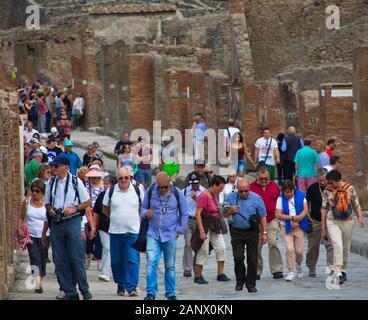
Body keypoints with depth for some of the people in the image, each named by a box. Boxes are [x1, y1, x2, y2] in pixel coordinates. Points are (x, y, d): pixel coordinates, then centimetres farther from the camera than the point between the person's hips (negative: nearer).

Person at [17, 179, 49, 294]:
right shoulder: (27, 202, 3)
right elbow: (21, 217, 11)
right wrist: (19, 229, -3)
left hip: (44, 236, 0)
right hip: (31, 236, 0)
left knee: (42, 260, 8)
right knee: (35, 259, -12)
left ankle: (40, 282, 23)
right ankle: (37, 283, -21)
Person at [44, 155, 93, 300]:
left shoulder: (76, 182, -2)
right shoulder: (51, 183, 9)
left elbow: (87, 202, 2)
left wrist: (74, 209, -13)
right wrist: (50, 210, -3)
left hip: (72, 222, -4)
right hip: (56, 223, 4)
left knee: (76, 258, -5)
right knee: (60, 260, 4)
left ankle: (84, 290, 7)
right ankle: (70, 292, 11)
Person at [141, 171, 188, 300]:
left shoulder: (177, 193, -1)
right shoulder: (150, 192, 0)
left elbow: (184, 213, 9)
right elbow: (143, 208, 12)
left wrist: (179, 230, 3)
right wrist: (146, 213, -12)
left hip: (170, 235, 0)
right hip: (153, 234, 0)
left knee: (170, 266, 6)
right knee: (151, 262, -13)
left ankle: (170, 293, 15)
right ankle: (151, 292, -8)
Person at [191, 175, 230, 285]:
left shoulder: (216, 194, 7)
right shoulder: (204, 196, -17)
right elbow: (198, 214, -19)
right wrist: (201, 231, -23)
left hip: (215, 226, 8)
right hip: (205, 225, -8)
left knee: (221, 248, 0)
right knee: (203, 250, -2)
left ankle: (221, 274, 6)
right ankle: (198, 276, 8)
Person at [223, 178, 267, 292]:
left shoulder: (256, 198, -3)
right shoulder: (231, 197, 2)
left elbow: (262, 217, 0)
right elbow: (225, 215, 9)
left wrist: (264, 233, -4)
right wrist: (230, 210, -14)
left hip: (252, 232, -1)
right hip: (236, 232, 1)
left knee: (252, 258, 0)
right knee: (238, 257, -3)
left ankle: (251, 283, 9)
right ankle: (240, 281, 15)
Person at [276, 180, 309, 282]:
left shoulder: (300, 196, 2)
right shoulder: (280, 199, -2)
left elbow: (305, 209, -1)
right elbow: (278, 215, -8)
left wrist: (297, 220, -14)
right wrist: (292, 218, -15)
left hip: (299, 227, 1)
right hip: (286, 228, -1)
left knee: (299, 250, 1)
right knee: (289, 249, -12)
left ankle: (299, 265, 32)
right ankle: (291, 272, -3)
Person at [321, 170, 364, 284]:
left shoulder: (350, 188, -2)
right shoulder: (327, 191, -1)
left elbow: (356, 204, 7)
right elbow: (324, 209, 3)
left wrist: (360, 217, -8)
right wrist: (323, 228, 3)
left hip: (347, 222, 2)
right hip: (332, 222, -2)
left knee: (346, 247, 11)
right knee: (337, 246, -18)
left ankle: (343, 271, 29)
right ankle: (337, 274, -22)